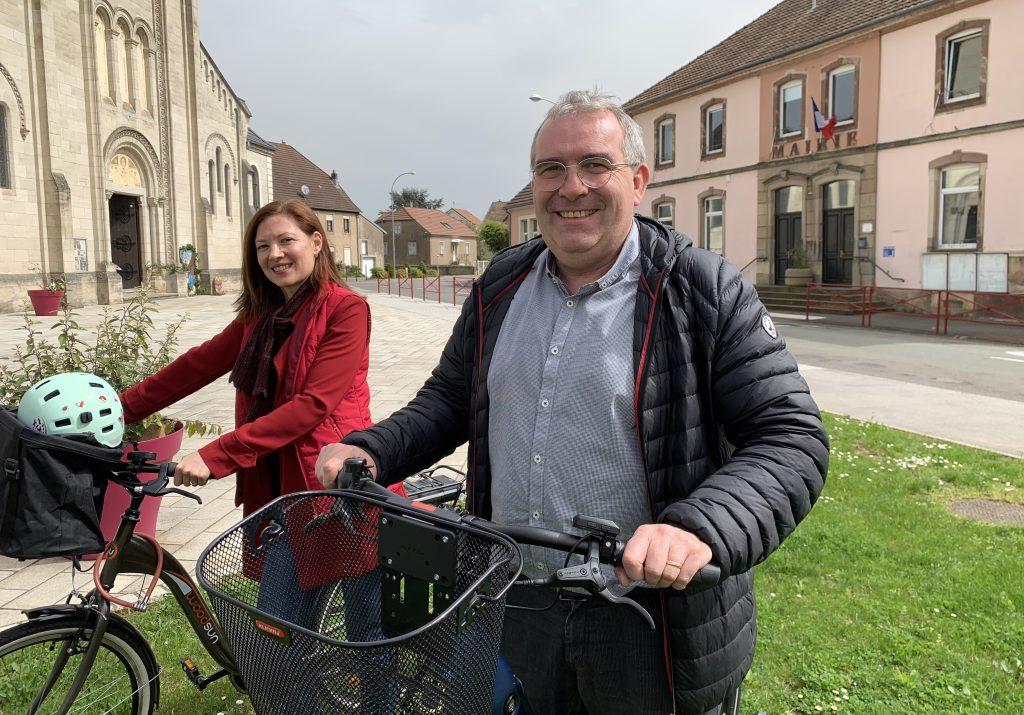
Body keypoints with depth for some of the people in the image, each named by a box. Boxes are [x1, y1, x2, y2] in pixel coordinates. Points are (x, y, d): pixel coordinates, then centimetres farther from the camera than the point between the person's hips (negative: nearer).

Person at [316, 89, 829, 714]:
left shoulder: (704, 292, -12)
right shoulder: (500, 287, 4)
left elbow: (793, 439, -15)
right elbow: (450, 398, 15)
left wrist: (700, 527, -32)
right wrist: (373, 449, -3)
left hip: (653, 620, -4)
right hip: (515, 604, 5)